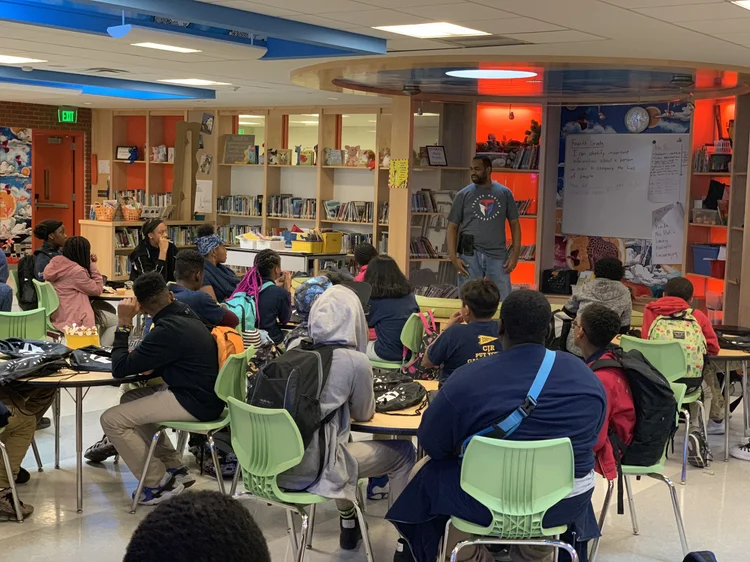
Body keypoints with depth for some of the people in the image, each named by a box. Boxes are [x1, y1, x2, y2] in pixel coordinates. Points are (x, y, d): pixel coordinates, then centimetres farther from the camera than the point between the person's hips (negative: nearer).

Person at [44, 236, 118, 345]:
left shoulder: (55, 264, 4)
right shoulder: (76, 271, -22)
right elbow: (97, 290, -10)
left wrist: (89, 265, 6)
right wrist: (92, 266, -7)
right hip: (72, 318, -9)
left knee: (108, 310, 24)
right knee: (116, 322, 4)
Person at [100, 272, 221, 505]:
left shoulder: (168, 330, -21)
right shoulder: (185, 313, 6)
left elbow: (120, 369, -17)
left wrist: (123, 324, -10)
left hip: (195, 403, -10)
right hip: (203, 392, 10)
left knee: (112, 420, -9)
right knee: (129, 399, 23)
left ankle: (158, 483, 0)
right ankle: (174, 468, 23)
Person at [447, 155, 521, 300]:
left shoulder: (505, 193, 6)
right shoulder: (463, 195, 3)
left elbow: (514, 224, 9)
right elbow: (452, 227, 4)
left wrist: (515, 254, -1)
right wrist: (453, 257, -7)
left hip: (498, 255, 0)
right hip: (470, 255, 0)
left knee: (503, 300, 3)